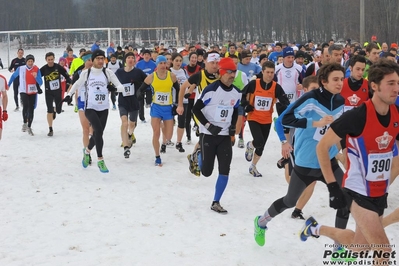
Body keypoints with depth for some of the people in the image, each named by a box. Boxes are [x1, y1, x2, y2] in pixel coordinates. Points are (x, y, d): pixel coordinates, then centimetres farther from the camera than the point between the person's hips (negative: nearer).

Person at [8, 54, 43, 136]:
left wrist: (36, 77, -28)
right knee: (25, 106, -23)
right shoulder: (20, 69, -5)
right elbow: (13, 76, 13)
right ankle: (25, 123, -4)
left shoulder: (37, 70, -7)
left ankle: (29, 127, 22)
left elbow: (40, 83, -10)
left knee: (31, 109, 7)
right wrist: (8, 84, 19)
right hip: (23, 92, -1)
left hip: (33, 92, 1)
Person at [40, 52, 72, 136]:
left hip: (58, 91, 1)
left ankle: (55, 109, 46)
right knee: (49, 111, -5)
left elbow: (66, 76, 1)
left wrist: (70, 83, -7)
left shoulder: (58, 67, -8)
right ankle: (50, 130, 4)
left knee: (59, 110, 6)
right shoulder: (43, 69, -9)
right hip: (48, 92, -1)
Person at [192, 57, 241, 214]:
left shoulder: (237, 93, 2)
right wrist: (208, 126, -17)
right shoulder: (211, 90, -17)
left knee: (225, 171, -2)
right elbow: (196, 109, -12)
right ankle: (199, 154, 33)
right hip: (208, 134, -5)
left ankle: (216, 203, 10)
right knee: (206, 172, -1)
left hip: (225, 136, 5)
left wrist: (233, 126, 3)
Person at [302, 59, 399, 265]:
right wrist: (332, 186, -18)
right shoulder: (357, 116, -23)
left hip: (380, 193, 7)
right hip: (358, 192, -6)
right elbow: (322, 147, -15)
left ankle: (316, 228, 42)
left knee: (359, 245, 19)